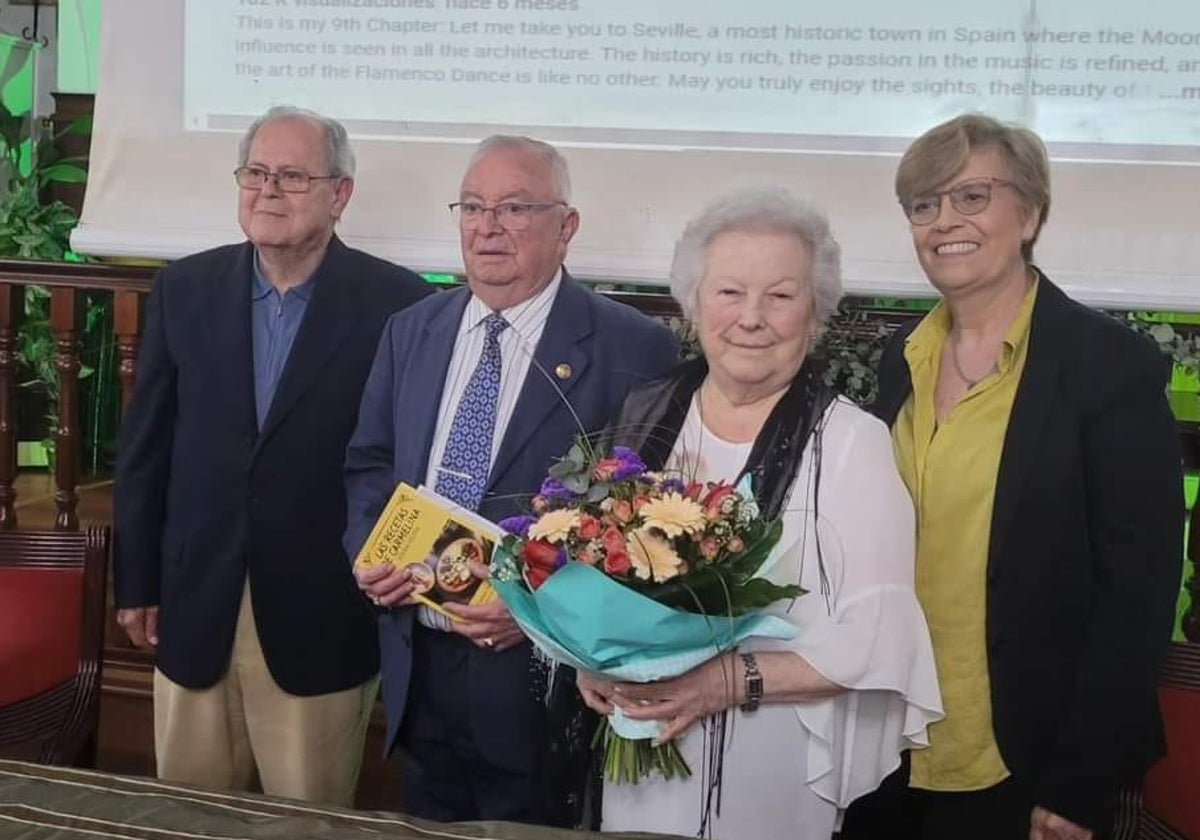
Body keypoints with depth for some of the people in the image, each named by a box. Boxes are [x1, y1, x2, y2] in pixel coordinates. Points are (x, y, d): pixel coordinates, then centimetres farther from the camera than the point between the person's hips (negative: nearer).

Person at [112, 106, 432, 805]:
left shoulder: (397, 302, -9)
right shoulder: (184, 288, 2)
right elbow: (146, 446, 6)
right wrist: (137, 582, 7)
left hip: (323, 617, -3)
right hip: (195, 609, 3)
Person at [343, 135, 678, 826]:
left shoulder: (633, 349, -10)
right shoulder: (410, 332, 8)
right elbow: (370, 464, 14)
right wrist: (367, 550, -5)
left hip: (537, 674, -5)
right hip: (417, 664, 5)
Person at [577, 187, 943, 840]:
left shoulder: (852, 442, -11)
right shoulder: (644, 417, 2)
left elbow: (877, 639, -14)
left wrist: (733, 680, -21)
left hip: (778, 777, -3)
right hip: (638, 759, 4)